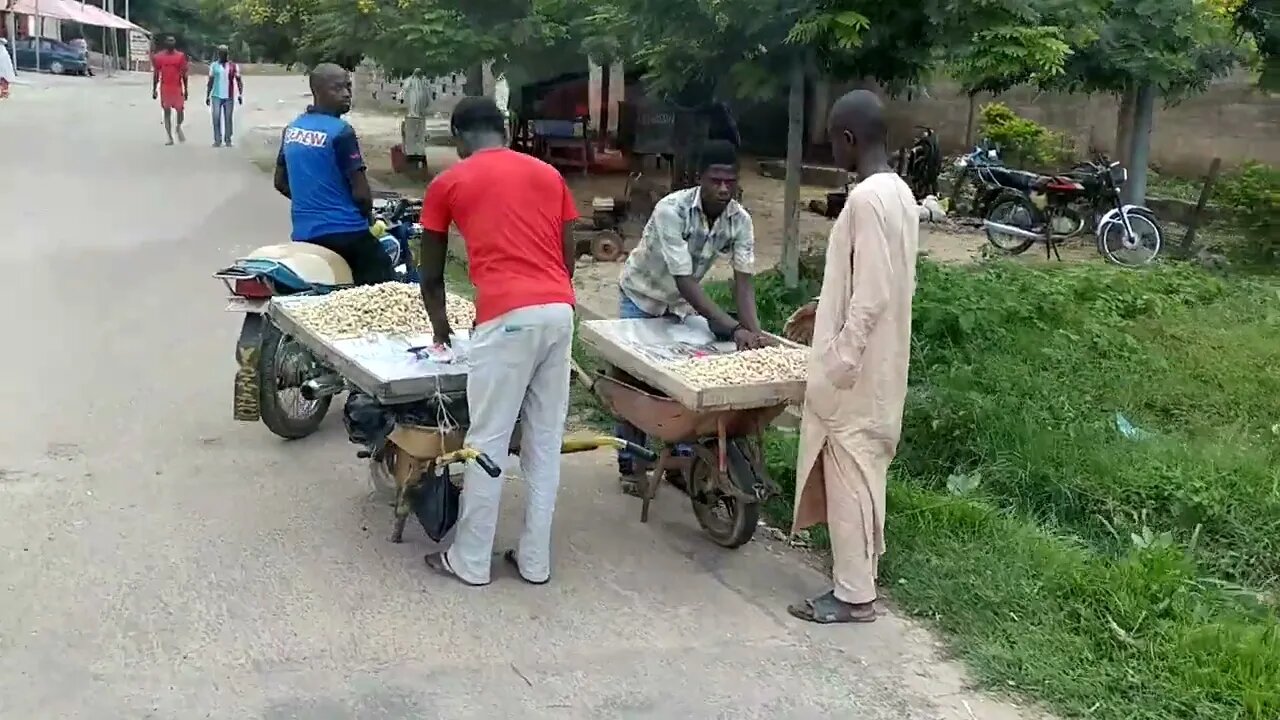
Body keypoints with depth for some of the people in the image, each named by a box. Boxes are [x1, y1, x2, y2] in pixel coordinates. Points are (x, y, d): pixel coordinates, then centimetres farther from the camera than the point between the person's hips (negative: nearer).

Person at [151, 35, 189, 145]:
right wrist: (154, 89, 5)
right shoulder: (158, 56, 4)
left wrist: (185, 89, 1)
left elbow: (184, 74, 3)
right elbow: (156, 74, 7)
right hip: (164, 88, 1)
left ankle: (179, 127, 30)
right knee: (167, 111, 1)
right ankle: (170, 137, 4)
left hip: (177, 87, 0)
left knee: (180, 109, -1)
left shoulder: (181, 56, 2)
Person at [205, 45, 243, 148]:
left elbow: (239, 81, 4)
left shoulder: (233, 66, 4)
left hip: (229, 97, 0)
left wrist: (240, 94, -6)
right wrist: (207, 96, 7)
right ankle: (217, 140, -2)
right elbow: (210, 82, 10)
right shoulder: (214, 66, 6)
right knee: (216, 118, -6)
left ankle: (228, 140, 10)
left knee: (228, 119, 3)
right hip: (216, 96, 0)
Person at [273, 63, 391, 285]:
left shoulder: (291, 129, 9)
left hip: (303, 233, 8)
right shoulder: (341, 131, -14)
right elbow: (360, 192, -15)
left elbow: (281, 182, 19)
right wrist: (368, 216, 4)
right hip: (345, 232, -8)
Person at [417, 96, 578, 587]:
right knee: (546, 440, 11)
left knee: (487, 442, 5)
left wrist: (440, 324, 33)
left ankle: (470, 561, 14)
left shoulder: (448, 183, 10)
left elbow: (431, 276, 16)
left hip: (507, 316, -5)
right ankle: (535, 559, 19)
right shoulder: (548, 174, 19)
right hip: (559, 311, 5)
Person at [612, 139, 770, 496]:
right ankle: (629, 463, 8)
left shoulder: (740, 220, -22)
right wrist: (733, 328, -48)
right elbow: (684, 280, -41)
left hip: (683, 302, 4)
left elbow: (744, 279, -26)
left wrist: (754, 330, -45)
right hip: (642, 296, -4)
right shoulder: (671, 210, -37)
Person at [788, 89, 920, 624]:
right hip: (879, 363, 10)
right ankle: (858, 573, 29)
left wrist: (842, 360, -20)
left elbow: (871, 294, -24)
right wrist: (825, 310, 24)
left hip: (857, 367, -10)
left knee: (848, 472, -1)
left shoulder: (867, 198, -21)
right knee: (861, 469, 18)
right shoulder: (899, 192, 10)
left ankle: (854, 594, 9)